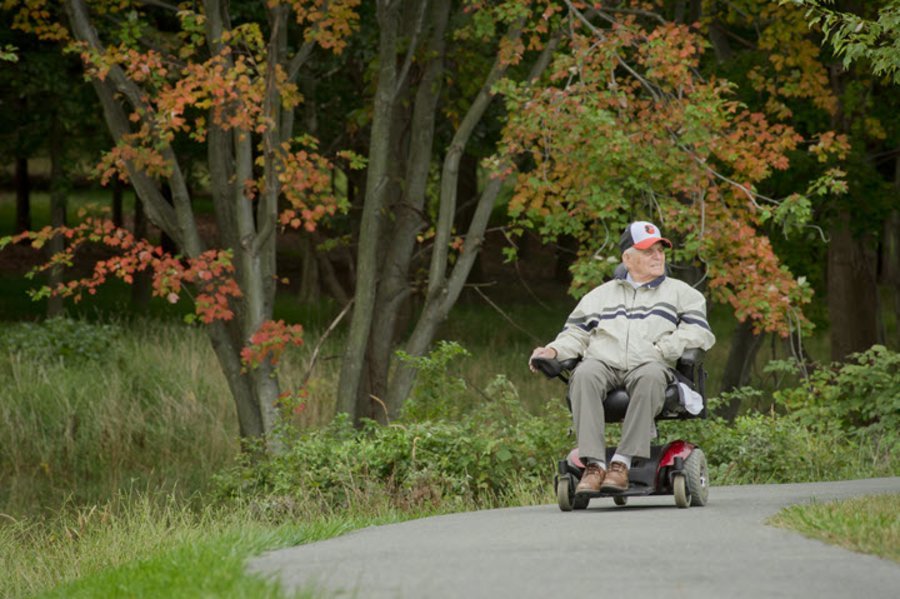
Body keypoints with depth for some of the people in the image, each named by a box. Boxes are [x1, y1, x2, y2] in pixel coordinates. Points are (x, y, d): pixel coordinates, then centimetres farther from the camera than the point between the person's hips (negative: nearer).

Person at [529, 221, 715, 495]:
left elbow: (700, 333, 8)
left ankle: (623, 462, -43)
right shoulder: (601, 295, 30)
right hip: (603, 363, 1)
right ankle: (593, 464, -44)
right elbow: (576, 333, 24)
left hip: (648, 365, -1)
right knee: (584, 375, -36)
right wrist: (554, 351, 2)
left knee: (650, 376, -40)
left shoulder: (680, 292, 23)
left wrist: (660, 350, -5)